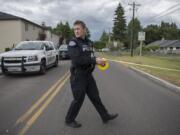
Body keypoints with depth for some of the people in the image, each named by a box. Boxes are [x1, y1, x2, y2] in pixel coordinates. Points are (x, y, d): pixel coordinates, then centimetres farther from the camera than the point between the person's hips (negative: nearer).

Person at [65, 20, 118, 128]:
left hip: (88, 75, 7)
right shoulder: (73, 43, -13)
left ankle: (105, 116, 30)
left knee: (95, 97, 15)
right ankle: (69, 120, 26)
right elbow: (77, 59, -27)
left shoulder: (89, 42, 10)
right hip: (78, 76, -7)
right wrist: (95, 61, -25)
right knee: (78, 100, 4)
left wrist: (98, 61, -4)